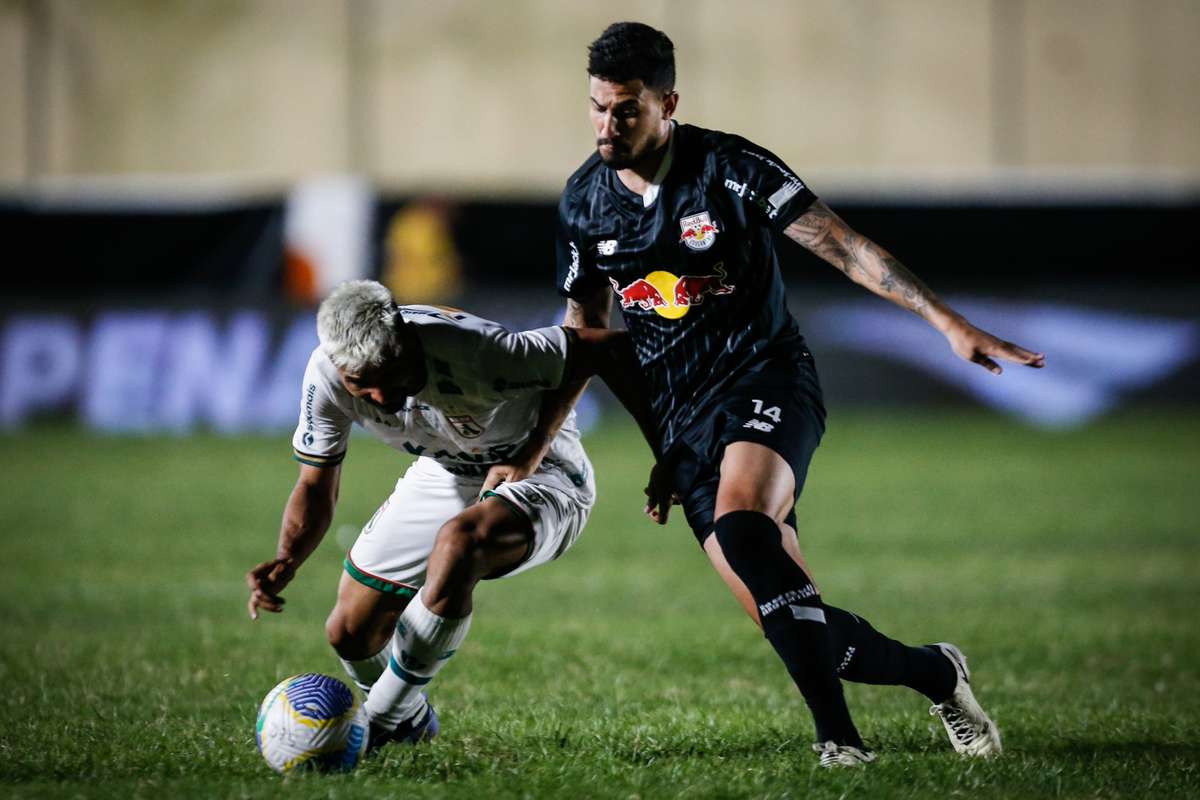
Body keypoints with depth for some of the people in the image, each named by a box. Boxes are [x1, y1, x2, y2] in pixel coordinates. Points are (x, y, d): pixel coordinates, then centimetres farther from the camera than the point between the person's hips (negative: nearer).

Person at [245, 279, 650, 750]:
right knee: (349, 632, 3)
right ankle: (413, 722, 39)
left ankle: (378, 727, -21)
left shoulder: (471, 351, -39)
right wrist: (287, 561, -29)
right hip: (442, 477, 6)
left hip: (539, 477, -6)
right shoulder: (327, 375, -23)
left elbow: (608, 351, -28)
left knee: (458, 541, -38)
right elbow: (316, 488, -10)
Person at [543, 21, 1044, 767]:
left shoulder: (729, 167, -12)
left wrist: (949, 322, -21)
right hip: (682, 415, 4)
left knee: (741, 528, -34)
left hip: (764, 378, -4)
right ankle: (934, 671, 15)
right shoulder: (583, 202, 2)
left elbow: (842, 246, -13)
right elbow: (585, 328, 17)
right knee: (785, 614, -8)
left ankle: (837, 733, -29)